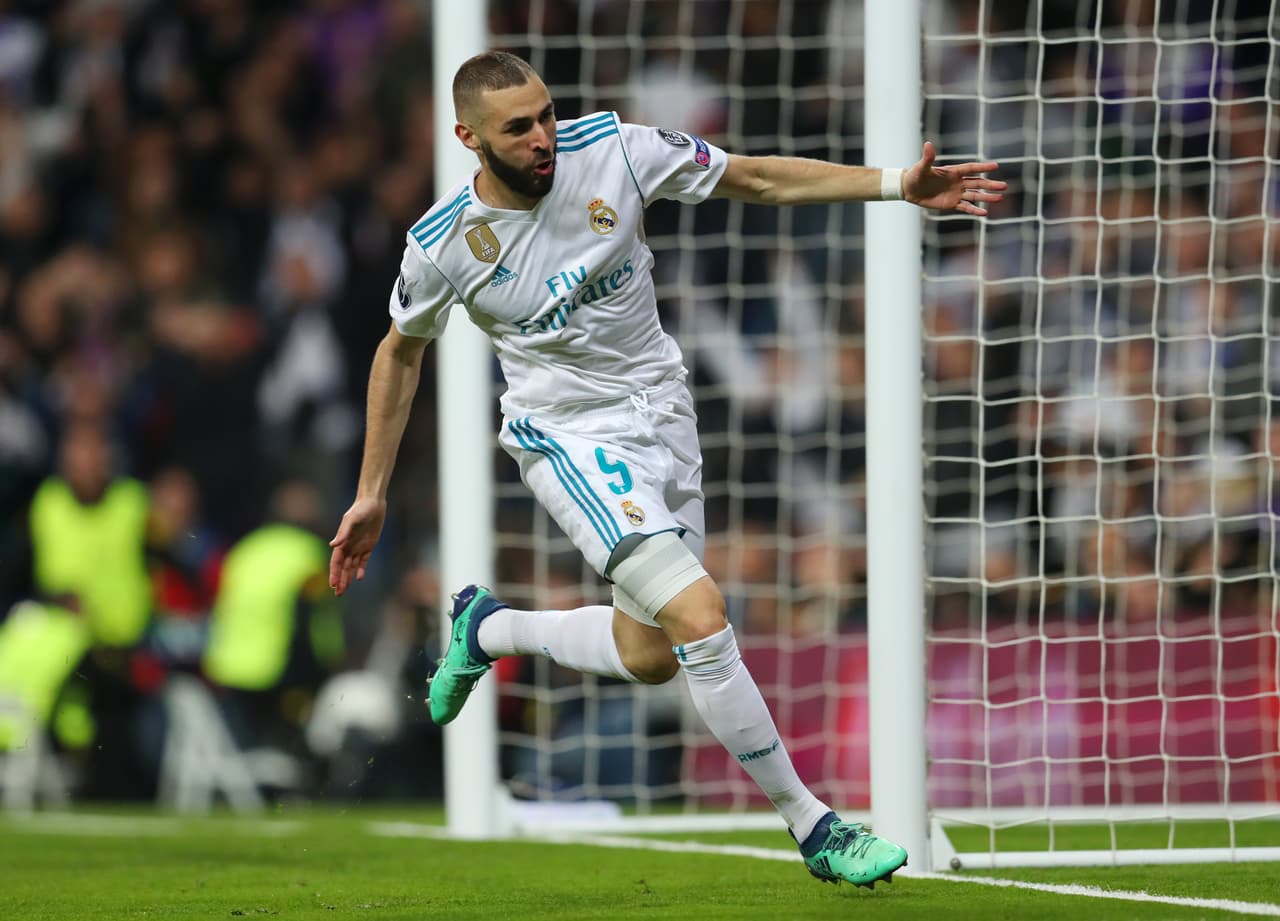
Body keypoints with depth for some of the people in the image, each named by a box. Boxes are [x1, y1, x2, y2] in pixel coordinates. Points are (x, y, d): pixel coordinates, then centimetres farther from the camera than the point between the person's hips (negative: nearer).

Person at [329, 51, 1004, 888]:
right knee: (700, 617, -22)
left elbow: (757, 178, -3)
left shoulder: (614, 151, -12)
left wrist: (898, 186, -12)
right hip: (569, 437, -5)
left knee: (649, 656, 14)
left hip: (664, 419, 5)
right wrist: (372, 494, 9)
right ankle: (810, 825, -11)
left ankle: (487, 629, 42)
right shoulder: (442, 244, -14)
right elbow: (401, 353, 4)